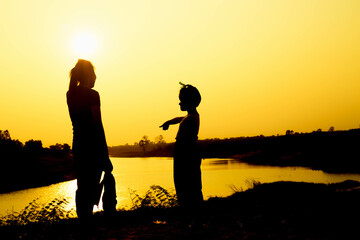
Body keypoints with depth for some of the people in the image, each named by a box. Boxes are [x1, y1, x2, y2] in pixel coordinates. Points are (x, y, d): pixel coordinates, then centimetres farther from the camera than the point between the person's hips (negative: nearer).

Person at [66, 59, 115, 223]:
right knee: (92, 185, -2)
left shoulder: (70, 94, 8)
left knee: (82, 186, 12)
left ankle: (83, 220, 17)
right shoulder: (92, 95, -11)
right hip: (92, 145, -7)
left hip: (77, 144, 7)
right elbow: (97, 125, -14)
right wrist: (105, 157, -12)